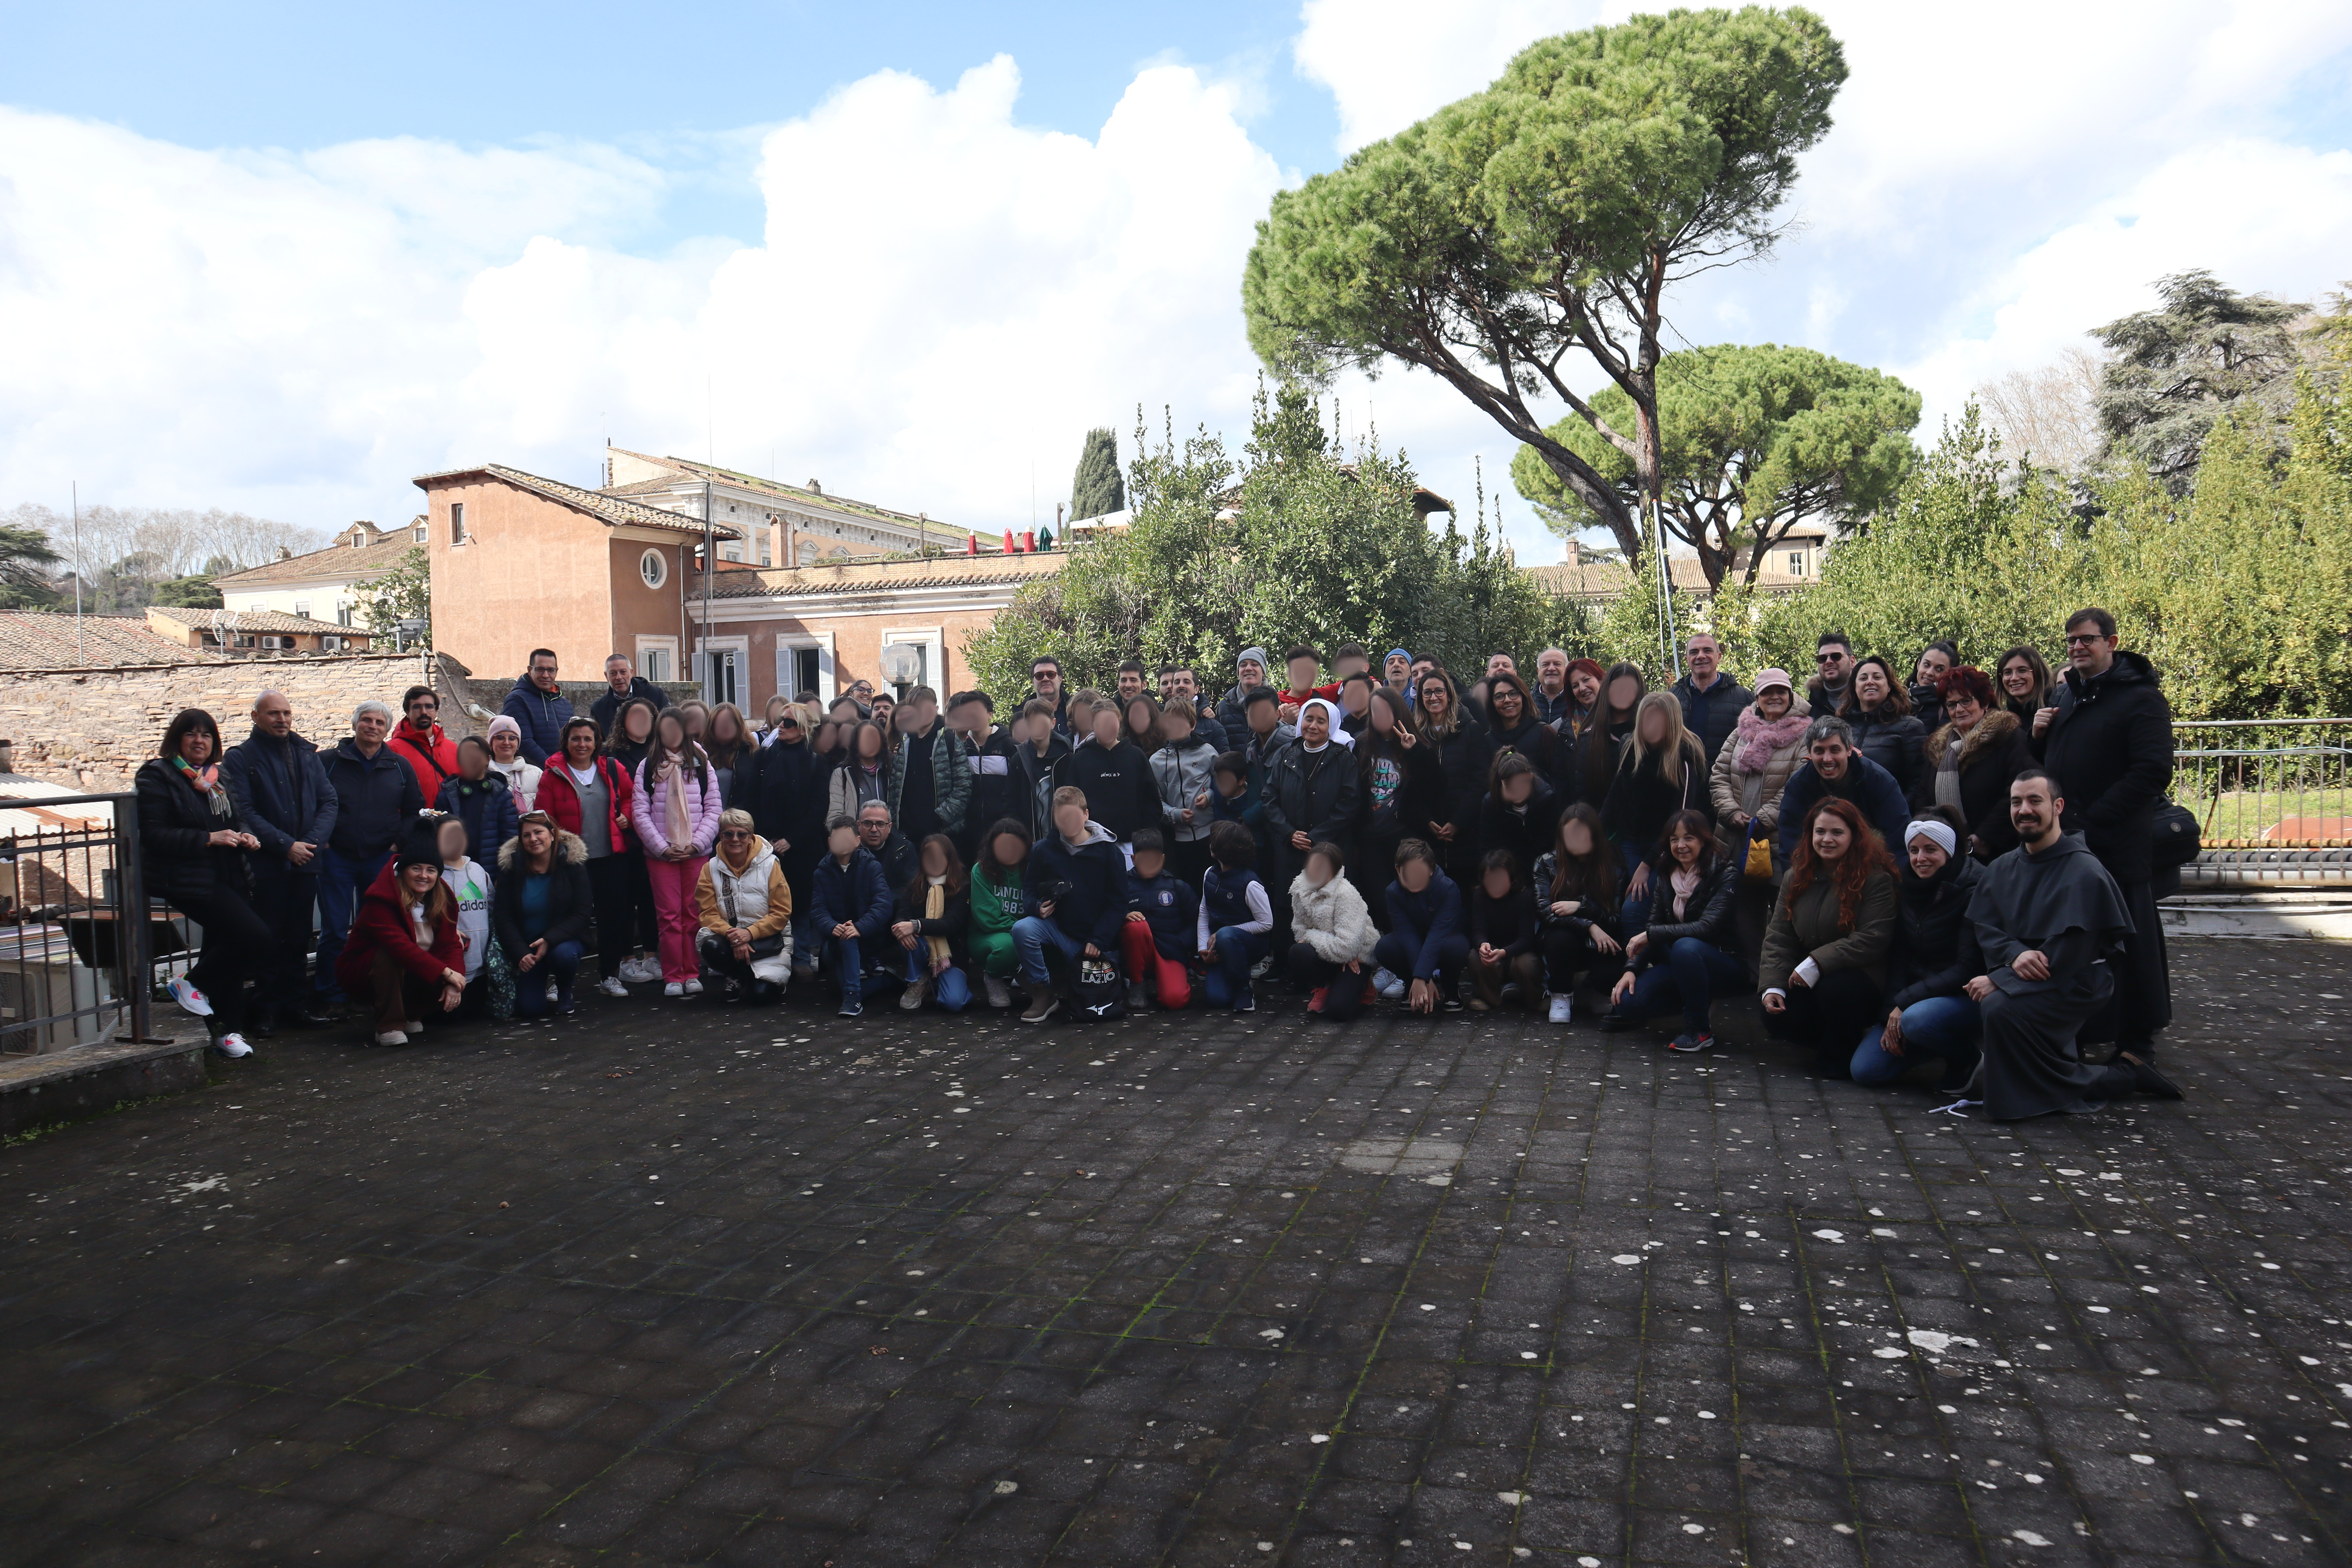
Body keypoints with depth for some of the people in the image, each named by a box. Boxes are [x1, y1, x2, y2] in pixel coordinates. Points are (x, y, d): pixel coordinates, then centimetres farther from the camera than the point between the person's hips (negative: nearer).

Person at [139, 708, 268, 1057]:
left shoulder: (216, 777, 17)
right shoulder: (157, 777, -6)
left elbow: (233, 821, 26)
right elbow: (154, 835, -14)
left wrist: (245, 837, 3)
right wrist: (209, 839, -22)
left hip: (226, 879, 8)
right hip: (187, 881, -8)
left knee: (228, 946, 10)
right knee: (260, 940, -17)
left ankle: (227, 1030, 19)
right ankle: (192, 984, 3)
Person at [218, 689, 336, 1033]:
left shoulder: (306, 754, 12)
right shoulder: (240, 758, -2)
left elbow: (328, 802, 8)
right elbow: (243, 812, -10)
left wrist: (314, 840, -8)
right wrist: (286, 845, -16)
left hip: (306, 862, 4)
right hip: (266, 863, -4)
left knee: (299, 936, 11)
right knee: (269, 937, 1)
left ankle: (297, 998, 20)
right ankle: (266, 1007, 11)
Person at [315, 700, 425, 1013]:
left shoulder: (400, 767, 8)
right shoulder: (328, 762, 1)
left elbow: (415, 811, 13)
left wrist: (398, 843, 1)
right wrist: (321, 839, -6)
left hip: (381, 859, 2)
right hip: (336, 858, -2)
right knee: (334, 931, -2)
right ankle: (328, 997, 7)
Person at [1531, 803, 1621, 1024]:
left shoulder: (1611, 866, 2)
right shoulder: (1547, 863, 0)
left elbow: (1617, 917, -4)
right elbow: (1545, 911, -13)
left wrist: (1581, 906, -19)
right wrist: (1589, 926, -24)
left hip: (1597, 946, 2)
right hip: (1561, 937, -1)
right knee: (1560, 938, -37)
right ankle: (1560, 995, -10)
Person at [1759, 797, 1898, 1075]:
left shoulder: (1876, 878, -12)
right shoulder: (1796, 877, 6)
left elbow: (1873, 938, -21)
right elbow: (1778, 937, 2)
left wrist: (1817, 964, -24)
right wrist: (1773, 986, -11)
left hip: (1863, 977, -5)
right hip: (1807, 981, 5)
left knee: (1834, 988, -37)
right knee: (1775, 1018, -19)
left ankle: (1838, 1057, -7)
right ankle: (1828, 1041, 14)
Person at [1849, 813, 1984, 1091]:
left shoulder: (1973, 889, -15)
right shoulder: (1906, 886, 3)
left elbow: (1967, 968, -18)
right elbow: (1898, 955, 4)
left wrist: (1904, 1003, -21)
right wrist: (1892, 1014, -8)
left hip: (1964, 995, -6)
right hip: (1912, 997, 6)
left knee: (1918, 1019, -38)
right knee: (1865, 1069, -9)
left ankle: (1966, 1057, -5)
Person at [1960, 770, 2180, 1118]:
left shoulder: (2084, 872, -13)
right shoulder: (2001, 869, 8)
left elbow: (2066, 956, -19)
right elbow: (1983, 928, 0)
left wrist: (1999, 980, -21)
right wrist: (2015, 954, -22)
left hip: (2074, 984, -6)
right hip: (2016, 980, 6)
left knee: (2000, 1008, -33)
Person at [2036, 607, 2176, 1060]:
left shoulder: (2141, 698, -7)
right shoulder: (2064, 696, 15)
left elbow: (2154, 772, -17)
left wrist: (2091, 824, -20)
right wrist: (2037, 733, 2)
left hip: (2117, 848, -6)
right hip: (2062, 844, 7)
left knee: (2129, 943, 2)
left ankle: (2138, 1040, 14)